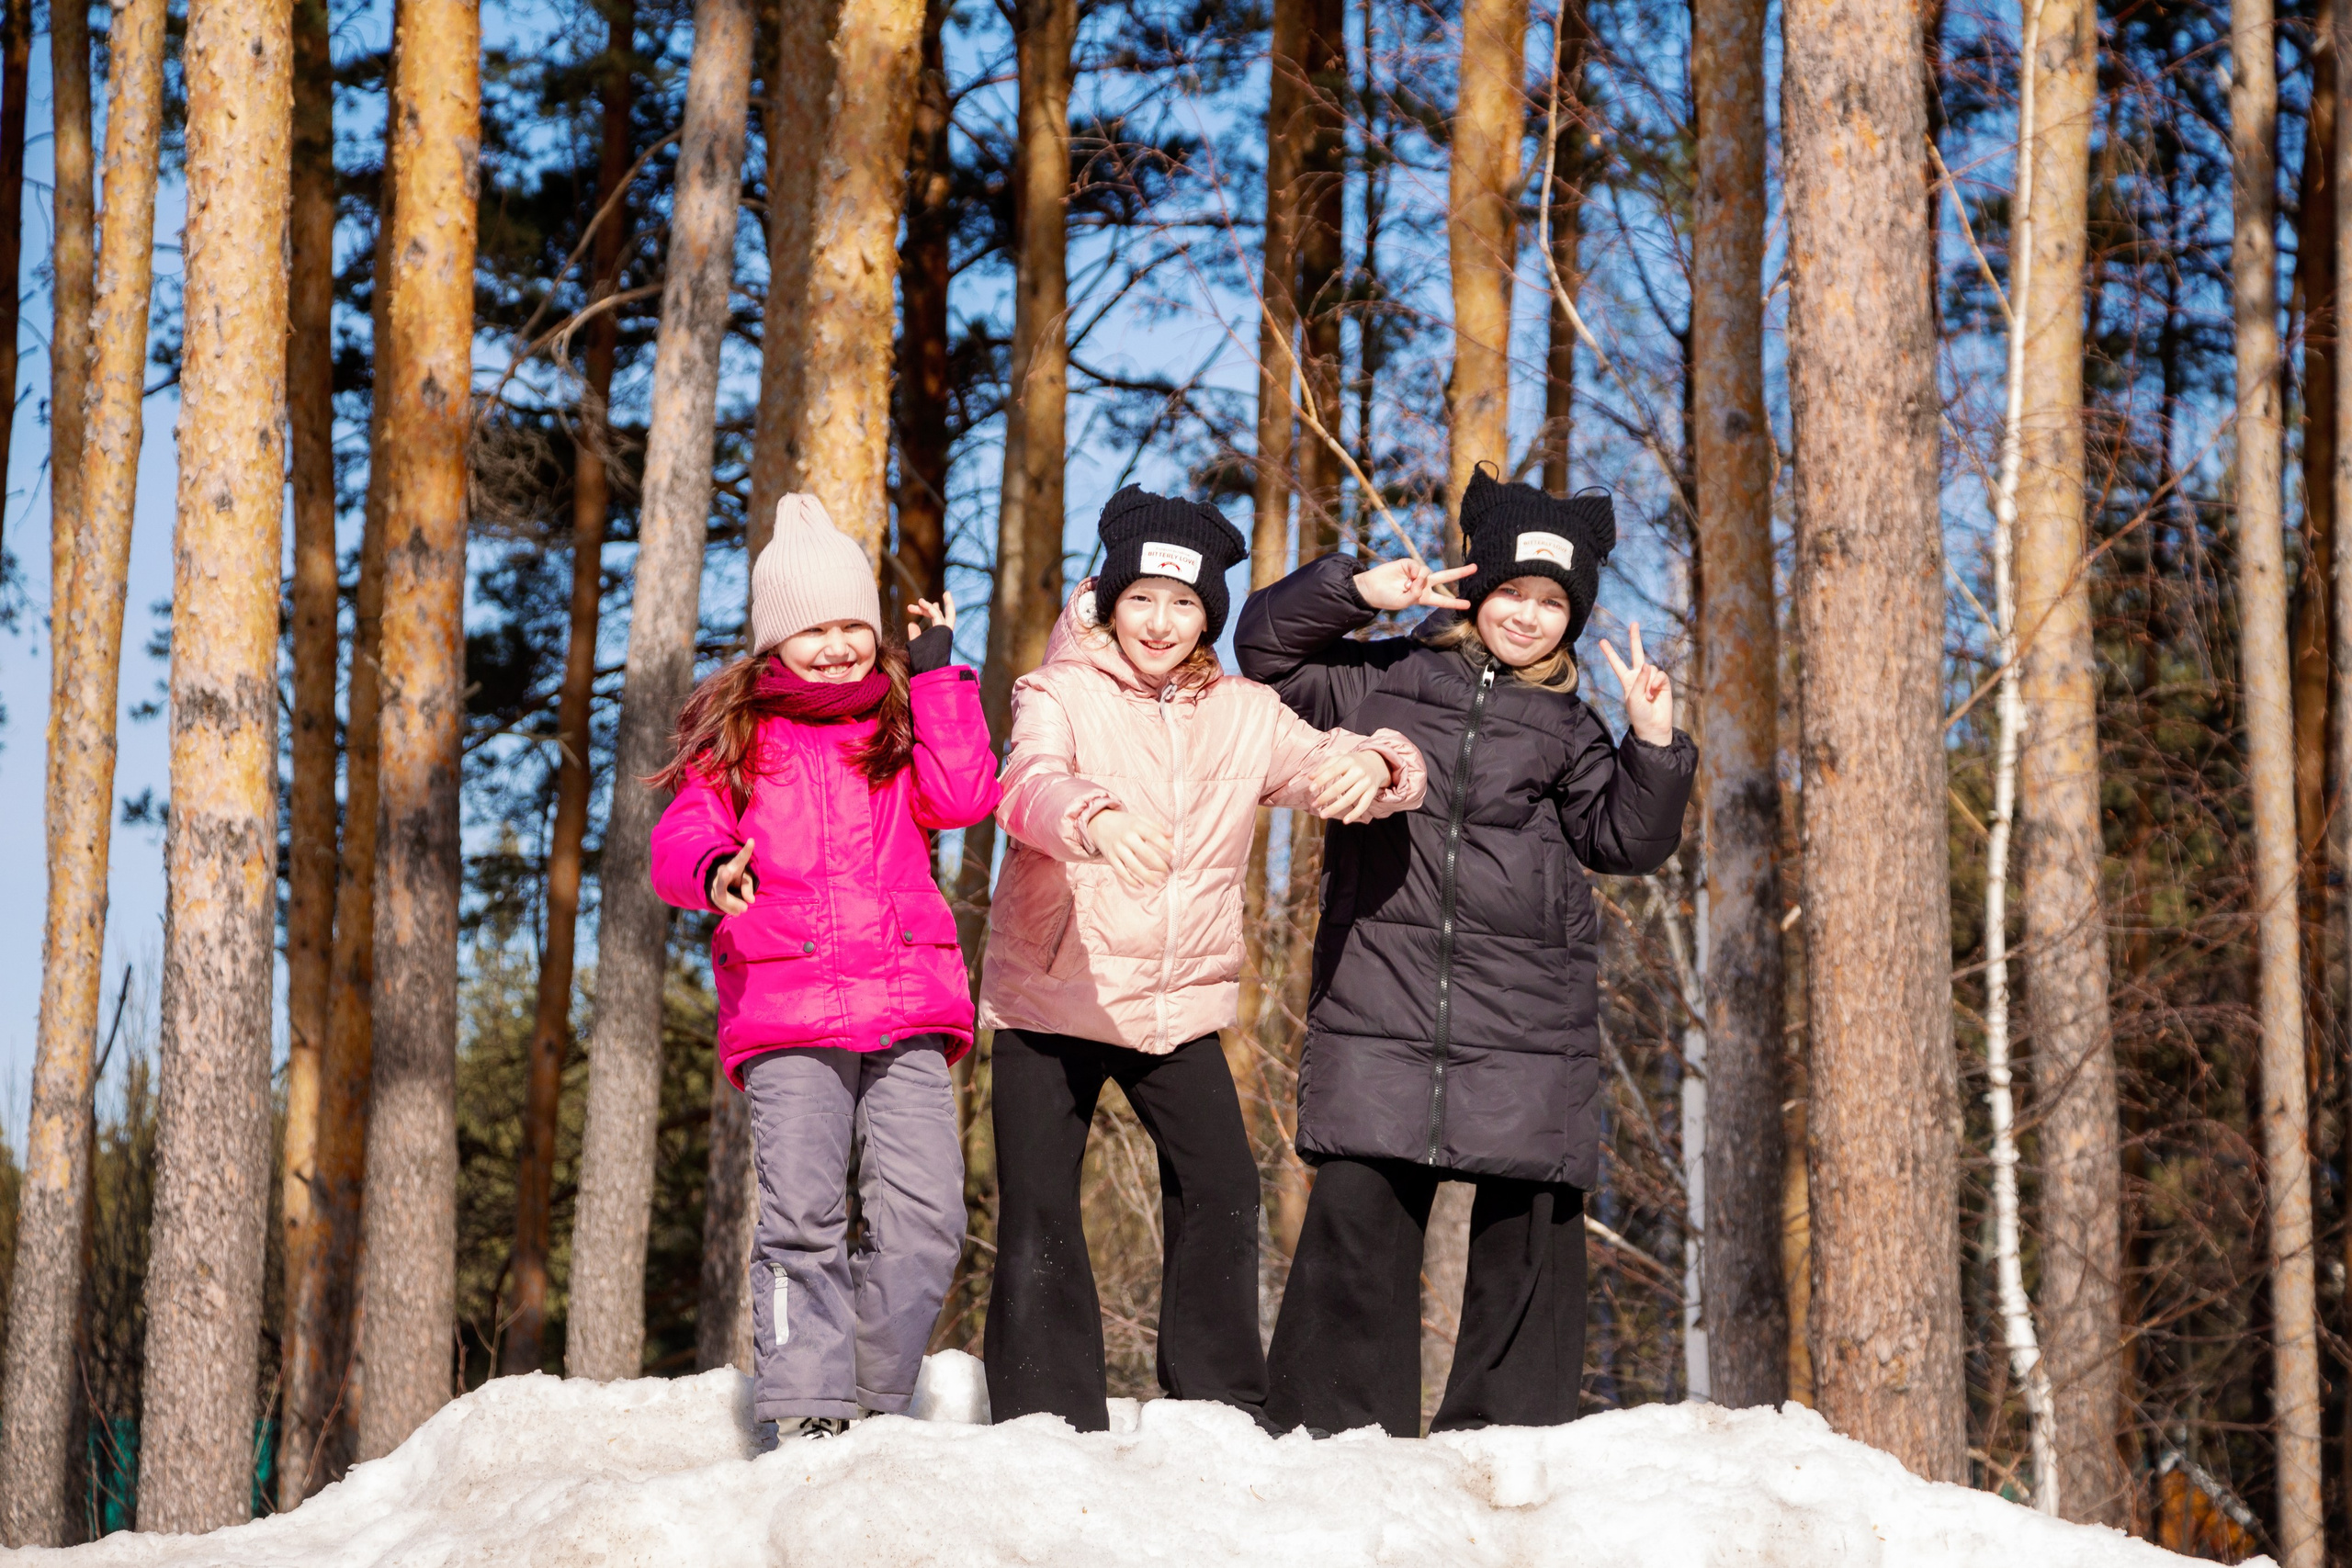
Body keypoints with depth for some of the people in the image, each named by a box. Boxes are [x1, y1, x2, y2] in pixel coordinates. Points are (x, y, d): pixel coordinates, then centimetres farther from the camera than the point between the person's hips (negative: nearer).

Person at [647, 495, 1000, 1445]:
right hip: (785, 1014, -2)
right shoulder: (735, 733, 14)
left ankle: (872, 1402, 7)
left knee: (925, 1214, -8)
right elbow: (680, 837, 3)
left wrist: (937, 672, 4)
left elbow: (963, 797, 0)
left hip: (906, 1007, 2)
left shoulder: (903, 720, 19)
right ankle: (805, 1410, -9)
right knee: (802, 1213, -14)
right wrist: (713, 869, -20)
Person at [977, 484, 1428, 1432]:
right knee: (1038, 1212, -3)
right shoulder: (1061, 694, -5)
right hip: (1048, 999, -3)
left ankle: (1221, 1412, 4)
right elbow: (1028, 784, -25)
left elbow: (1322, 766, -6)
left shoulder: (1243, 716, 7)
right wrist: (1096, 819, -49)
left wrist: (1370, 767, -32)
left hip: (1180, 1006, 3)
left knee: (1222, 1192, -7)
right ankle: (1047, 1420, 6)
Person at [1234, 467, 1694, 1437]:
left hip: (1528, 1021, 1)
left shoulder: (1567, 729, 16)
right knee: (1359, 1207, -7)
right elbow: (1265, 647, 14)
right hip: (1379, 996, -1)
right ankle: (1333, 1433, -1)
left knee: (1528, 1224, -1)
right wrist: (1358, 591, 1)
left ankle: (1506, 1433, 7)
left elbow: (1623, 840, 9)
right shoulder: (1382, 679, 13)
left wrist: (1654, 746, -5)